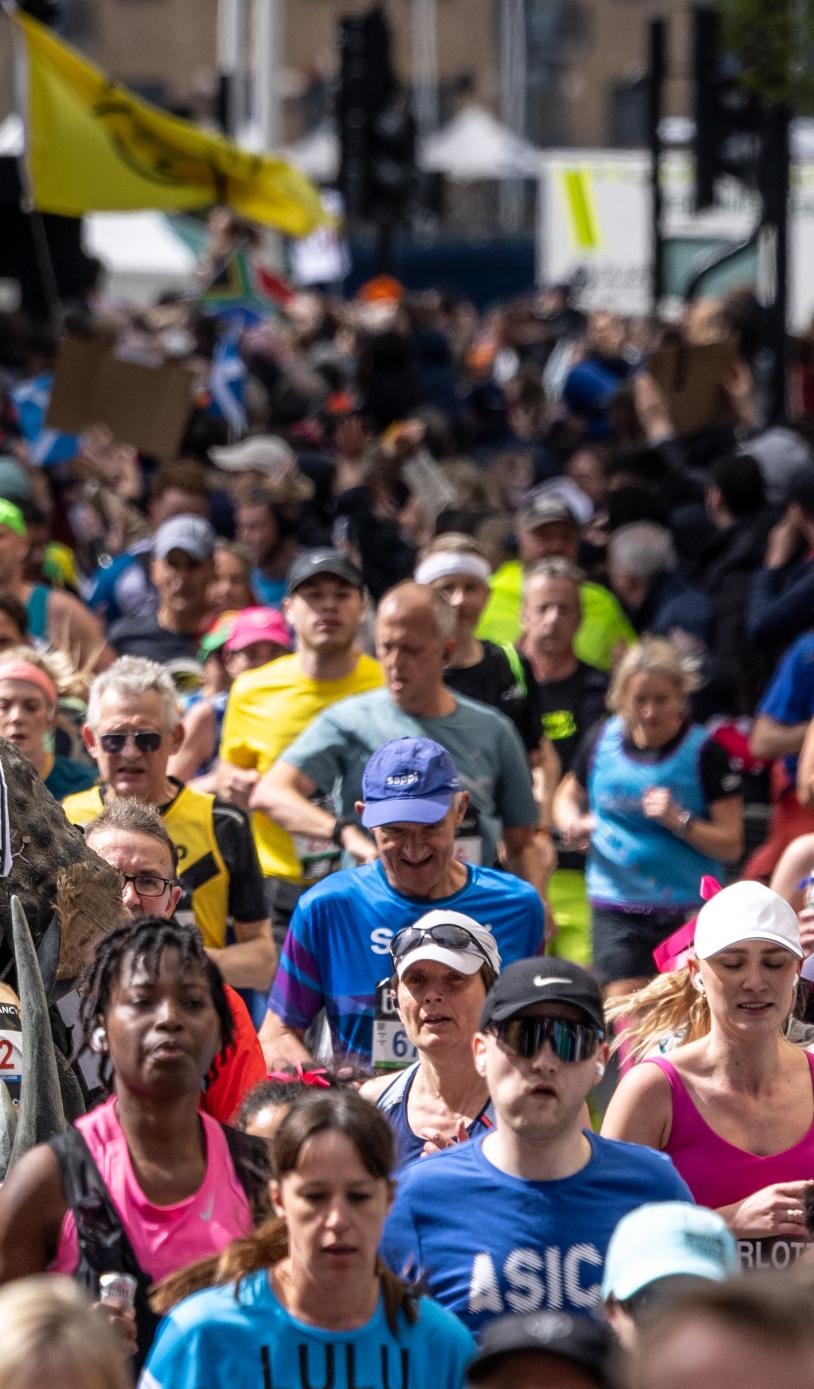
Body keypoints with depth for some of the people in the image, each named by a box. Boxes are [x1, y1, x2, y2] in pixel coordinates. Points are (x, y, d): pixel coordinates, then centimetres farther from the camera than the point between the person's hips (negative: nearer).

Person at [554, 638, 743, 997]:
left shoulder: (704, 752, -8)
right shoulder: (603, 741, 2)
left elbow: (731, 844, -7)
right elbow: (568, 796, 20)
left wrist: (678, 820, -22)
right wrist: (575, 825, -2)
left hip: (690, 910, -2)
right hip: (616, 906, 2)